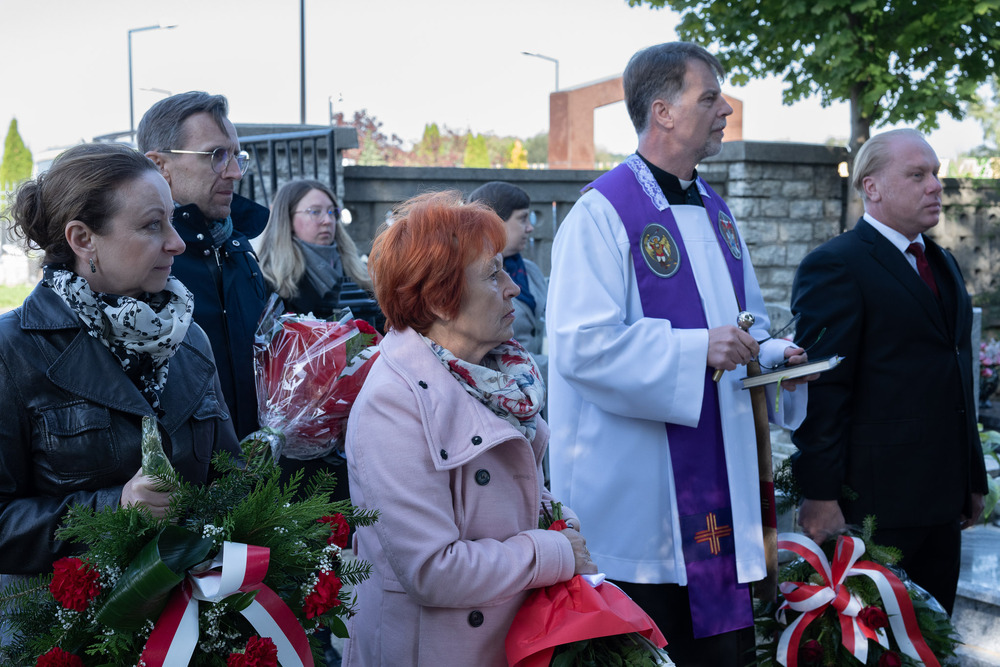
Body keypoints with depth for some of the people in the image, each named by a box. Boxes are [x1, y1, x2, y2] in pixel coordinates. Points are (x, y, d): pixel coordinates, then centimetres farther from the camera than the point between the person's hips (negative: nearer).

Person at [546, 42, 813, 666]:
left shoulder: (716, 211, 14)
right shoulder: (604, 212, -11)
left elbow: (747, 321, 25)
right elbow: (583, 345, -21)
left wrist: (774, 356, 4)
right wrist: (696, 351, -23)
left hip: (719, 484, 8)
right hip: (639, 491, -7)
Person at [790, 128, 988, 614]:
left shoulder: (943, 265, 18)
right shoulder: (833, 267, -10)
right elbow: (821, 390, -15)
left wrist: (973, 479, 18)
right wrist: (820, 496, -18)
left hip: (942, 502, 8)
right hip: (872, 501, -8)